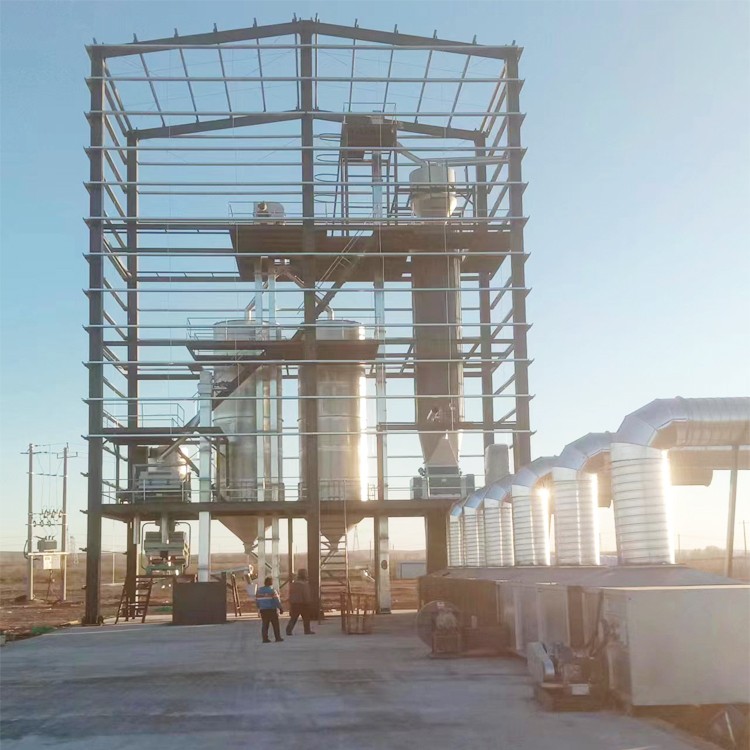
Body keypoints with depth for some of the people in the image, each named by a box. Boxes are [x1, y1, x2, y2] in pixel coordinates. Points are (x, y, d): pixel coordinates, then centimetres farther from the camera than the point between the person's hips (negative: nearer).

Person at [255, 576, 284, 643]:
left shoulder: (259, 590, 8)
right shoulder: (272, 590, -9)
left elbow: (256, 601, 11)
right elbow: (277, 600, -13)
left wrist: (259, 608, 23)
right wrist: (280, 608, -8)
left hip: (262, 610, 5)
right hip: (272, 610, -5)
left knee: (265, 624, 8)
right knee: (275, 624, 4)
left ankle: (265, 639, 3)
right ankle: (278, 638, 5)